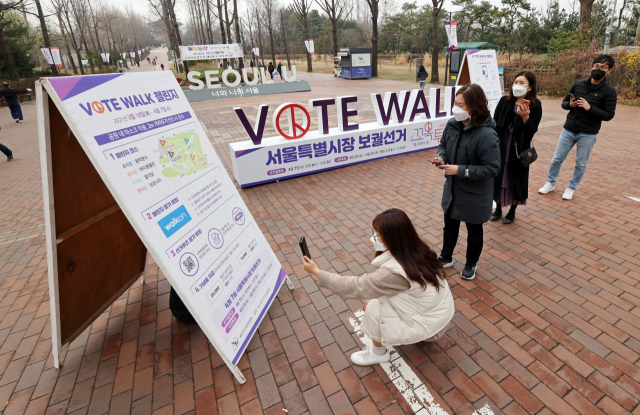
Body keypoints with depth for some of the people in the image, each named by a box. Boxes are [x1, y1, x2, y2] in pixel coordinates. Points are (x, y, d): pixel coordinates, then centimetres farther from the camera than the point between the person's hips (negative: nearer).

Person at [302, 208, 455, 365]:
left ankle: (378, 353, 17)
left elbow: (355, 287, -24)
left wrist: (317, 272, -18)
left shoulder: (393, 272, -32)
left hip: (431, 324, -7)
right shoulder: (417, 248, -10)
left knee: (372, 308, -10)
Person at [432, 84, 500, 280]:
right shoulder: (452, 124, -9)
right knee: (450, 226, 23)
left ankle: (471, 264, 42)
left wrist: (460, 170, -28)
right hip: (452, 189, 6)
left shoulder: (487, 135, -28)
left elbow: (492, 168, -26)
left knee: (474, 231, 17)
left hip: (474, 195, -6)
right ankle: (446, 258, 45)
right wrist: (441, 157, -13)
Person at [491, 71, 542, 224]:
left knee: (516, 178, 9)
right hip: (500, 147, 2)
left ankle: (512, 210, 27)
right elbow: (495, 124, 0)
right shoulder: (505, 101, -1)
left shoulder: (535, 106, -5)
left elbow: (531, 131, -11)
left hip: (519, 149, -1)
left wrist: (525, 117, -29)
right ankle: (498, 207, 28)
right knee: (499, 176, 9)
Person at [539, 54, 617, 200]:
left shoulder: (609, 91, -6)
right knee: (557, 159, 8)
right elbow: (564, 103, 10)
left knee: (581, 164, 7)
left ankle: (571, 188, 23)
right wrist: (570, 104, -13)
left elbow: (609, 115, -9)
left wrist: (589, 108, -22)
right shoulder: (578, 85, 2)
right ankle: (550, 183, 25)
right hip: (568, 130, 3)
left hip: (588, 134, -2)